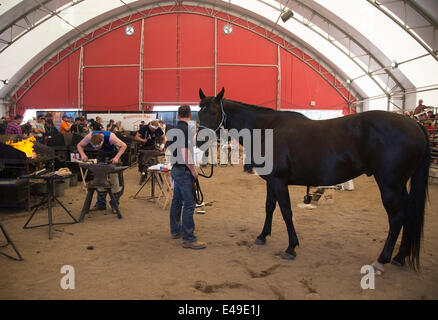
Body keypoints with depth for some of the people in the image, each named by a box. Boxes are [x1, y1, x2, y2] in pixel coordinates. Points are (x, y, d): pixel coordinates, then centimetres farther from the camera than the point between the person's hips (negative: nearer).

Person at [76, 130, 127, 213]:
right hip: (102, 153, 3)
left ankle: (115, 204, 0)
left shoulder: (111, 137, -39)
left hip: (113, 152, -3)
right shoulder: (89, 137, -31)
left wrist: (116, 157, -41)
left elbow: (123, 146, -28)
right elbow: (79, 145, -14)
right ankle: (101, 203, 9)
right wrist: (83, 154, -34)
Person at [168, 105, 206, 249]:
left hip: (176, 169, 10)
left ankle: (175, 230, 27)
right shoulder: (186, 129, -17)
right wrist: (193, 170, -15)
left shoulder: (175, 129, 12)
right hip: (183, 171, -10)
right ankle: (188, 238, -5)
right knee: (189, 203, -8)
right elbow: (184, 152, -25)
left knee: (177, 200, 16)